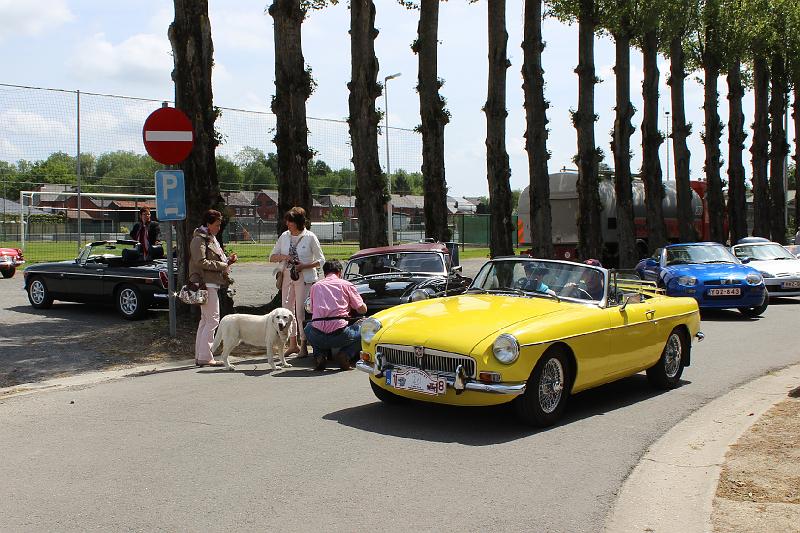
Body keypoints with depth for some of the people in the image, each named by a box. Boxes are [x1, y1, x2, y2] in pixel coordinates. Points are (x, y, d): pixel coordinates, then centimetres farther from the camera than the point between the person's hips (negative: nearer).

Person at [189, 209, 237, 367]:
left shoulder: (211, 238, 21)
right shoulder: (199, 239, -10)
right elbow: (201, 262, -20)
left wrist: (228, 260, 9)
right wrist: (222, 265, -15)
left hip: (212, 284, 11)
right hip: (206, 284, -11)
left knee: (205, 321, 12)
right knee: (212, 320, -11)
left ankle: (199, 357, 17)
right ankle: (205, 357, -10)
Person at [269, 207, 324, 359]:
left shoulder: (310, 237, -4)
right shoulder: (284, 236, 8)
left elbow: (321, 260, -2)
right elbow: (272, 257, 13)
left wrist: (304, 266, -16)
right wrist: (283, 257, -8)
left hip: (304, 278, -5)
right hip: (287, 277, 5)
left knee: (301, 311, -8)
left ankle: (304, 346, 0)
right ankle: (293, 344, 18)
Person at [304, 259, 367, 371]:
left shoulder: (315, 286, 17)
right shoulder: (346, 285, 9)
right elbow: (362, 309, 10)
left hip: (318, 337, 3)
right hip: (339, 335, -3)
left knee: (308, 328, 37)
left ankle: (320, 355, 11)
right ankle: (345, 354, 1)